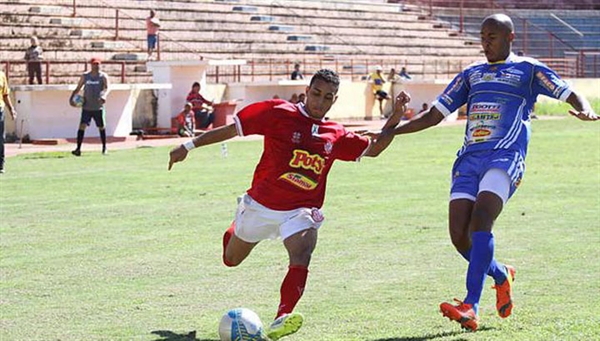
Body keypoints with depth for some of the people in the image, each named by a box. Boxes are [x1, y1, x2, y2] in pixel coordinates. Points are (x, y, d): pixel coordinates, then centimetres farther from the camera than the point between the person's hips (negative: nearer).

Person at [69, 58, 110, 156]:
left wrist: (104, 95, -37)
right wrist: (72, 98, -3)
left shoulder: (103, 76, 0)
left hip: (98, 107, -1)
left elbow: (107, 88, -16)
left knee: (102, 128, 7)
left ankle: (104, 148, 25)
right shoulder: (85, 76, 8)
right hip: (86, 107, 1)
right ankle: (78, 149, -15)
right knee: (82, 126, -11)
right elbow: (78, 88, 14)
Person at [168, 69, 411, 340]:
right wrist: (189, 146, -9)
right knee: (231, 259, 20)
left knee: (302, 255, -30)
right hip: (260, 205, -1)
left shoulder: (336, 136, 3)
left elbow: (374, 148, 15)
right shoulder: (279, 113, -10)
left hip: (300, 212, 1)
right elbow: (232, 129, -8)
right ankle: (236, 226, 57)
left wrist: (395, 117, 2)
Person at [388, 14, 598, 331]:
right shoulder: (471, 74, 23)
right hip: (468, 159, 5)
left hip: (505, 158, -5)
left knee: (480, 221, -26)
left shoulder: (528, 69, 11)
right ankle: (501, 275, 23)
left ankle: (470, 307, -32)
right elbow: (434, 115, 25)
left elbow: (570, 94, 5)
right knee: (459, 235, -8)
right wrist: (388, 132, 16)